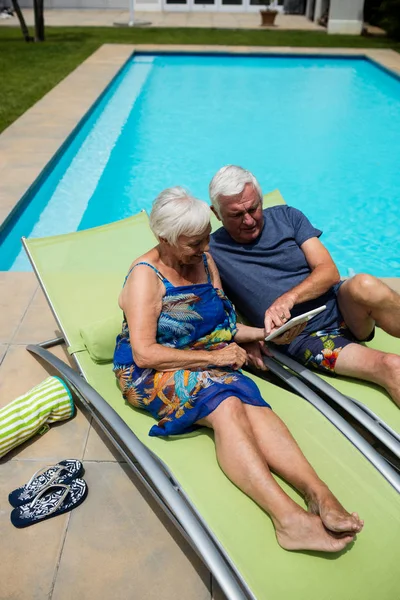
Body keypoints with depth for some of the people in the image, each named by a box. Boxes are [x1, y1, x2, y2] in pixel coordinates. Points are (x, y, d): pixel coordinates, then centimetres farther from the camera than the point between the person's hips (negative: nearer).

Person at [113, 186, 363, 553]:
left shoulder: (204, 260, 11)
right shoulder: (146, 275, -11)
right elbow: (144, 353, -18)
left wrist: (261, 333, 3)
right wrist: (212, 358, -18)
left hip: (206, 364, 6)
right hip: (151, 373, -5)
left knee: (251, 403, -28)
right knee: (226, 405, -35)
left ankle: (318, 493, -40)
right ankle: (288, 517, -44)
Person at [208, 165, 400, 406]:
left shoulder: (287, 216, 6)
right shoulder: (211, 252, 0)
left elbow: (330, 272, -3)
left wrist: (288, 298, -21)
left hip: (342, 308, 3)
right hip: (304, 339, -2)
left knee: (364, 285, -34)